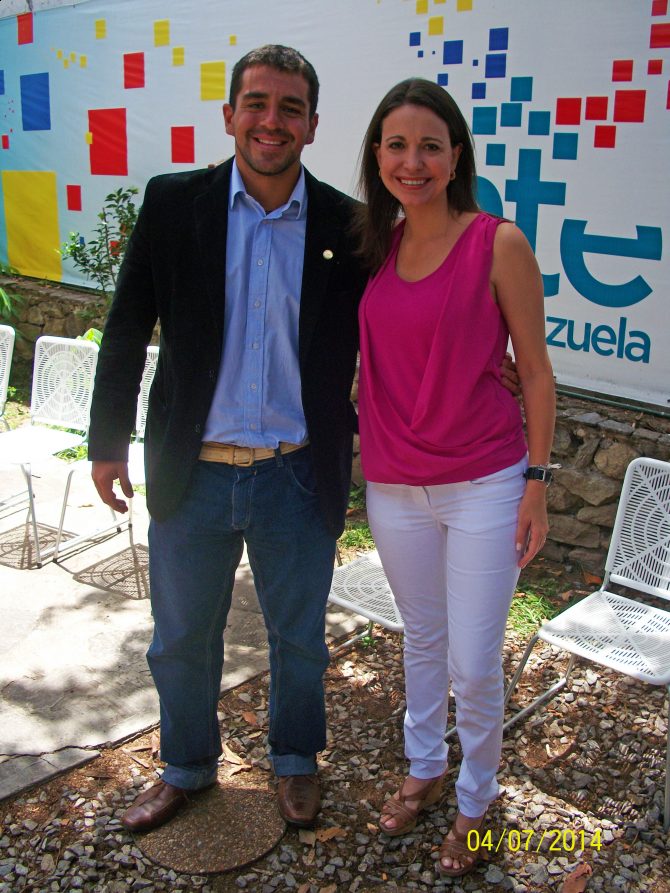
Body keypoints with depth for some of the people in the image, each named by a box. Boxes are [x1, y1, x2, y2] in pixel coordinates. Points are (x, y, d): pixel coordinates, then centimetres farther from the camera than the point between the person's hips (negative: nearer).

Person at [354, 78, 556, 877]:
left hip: (483, 487, -4)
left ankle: (475, 802, 31)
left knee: (473, 666, 5)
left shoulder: (498, 244, -10)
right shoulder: (373, 249, 3)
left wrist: (537, 481, -7)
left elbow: (534, 371, -6)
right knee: (421, 639, 21)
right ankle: (423, 769, 44)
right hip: (394, 488, 4)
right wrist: (359, 459, 7)